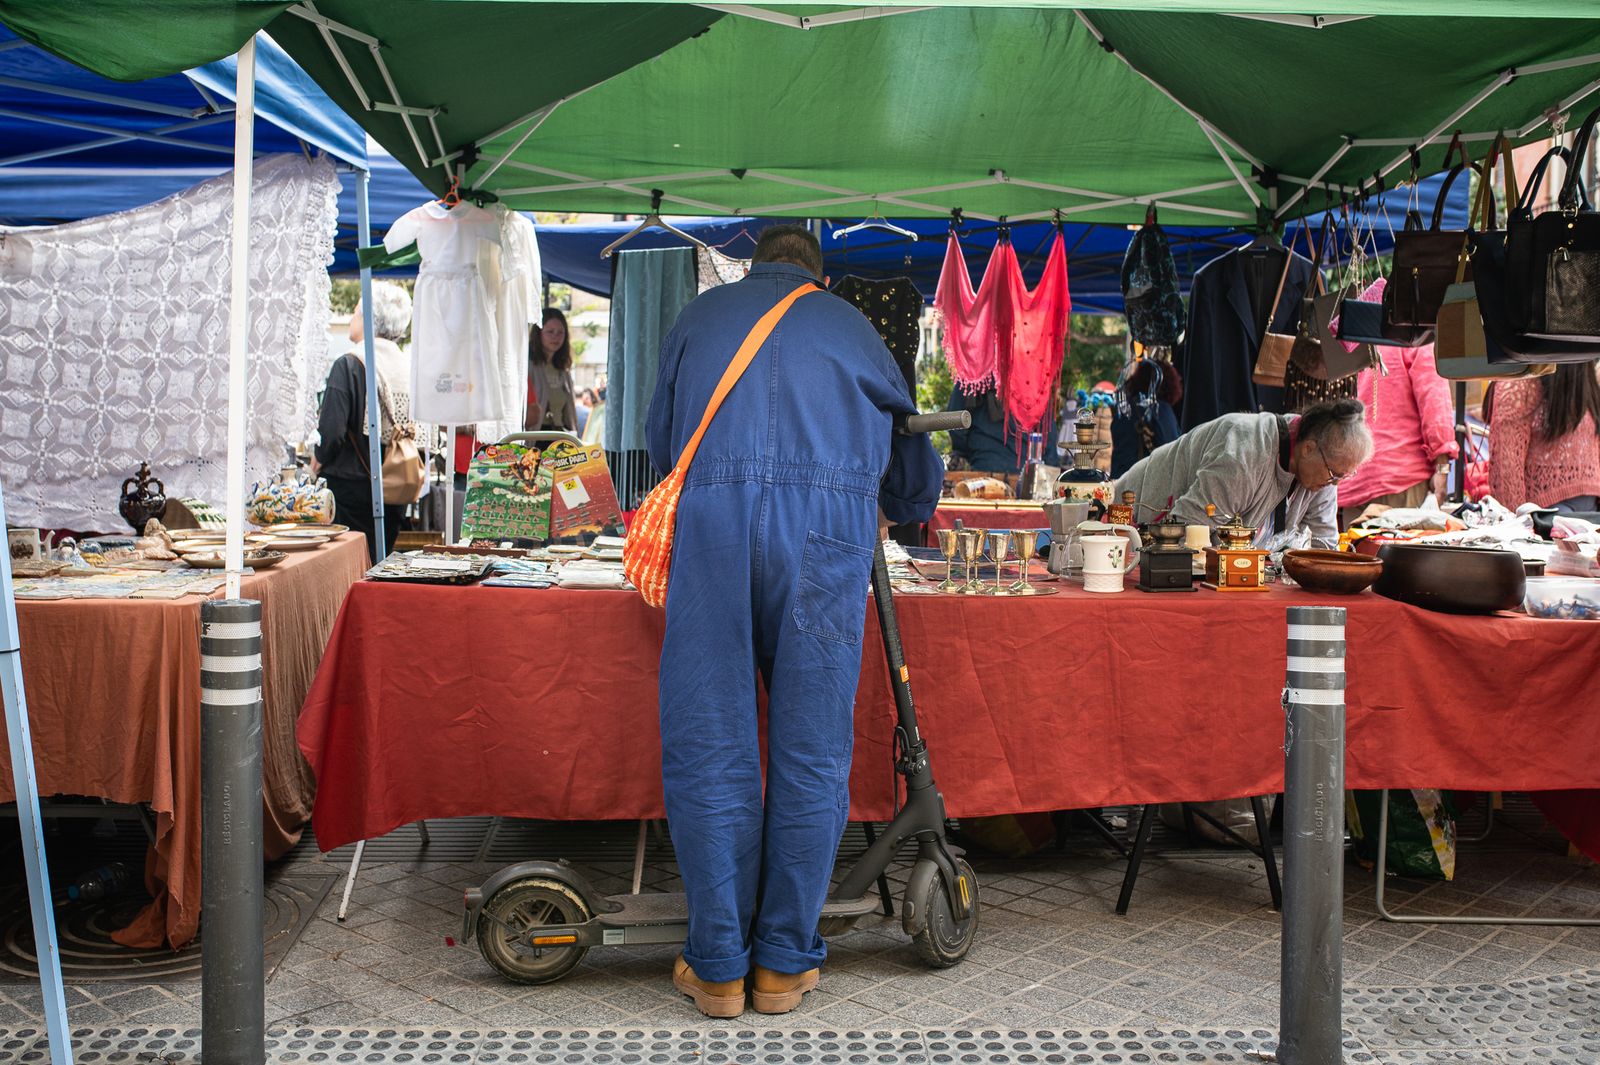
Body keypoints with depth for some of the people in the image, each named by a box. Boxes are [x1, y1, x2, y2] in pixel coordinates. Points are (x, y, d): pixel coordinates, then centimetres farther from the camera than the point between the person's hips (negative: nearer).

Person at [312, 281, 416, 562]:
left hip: (353, 486, -5)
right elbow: (414, 428, 8)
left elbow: (332, 431, -18)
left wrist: (320, 459, 1)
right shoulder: (407, 366, 2)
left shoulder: (349, 365, -13)